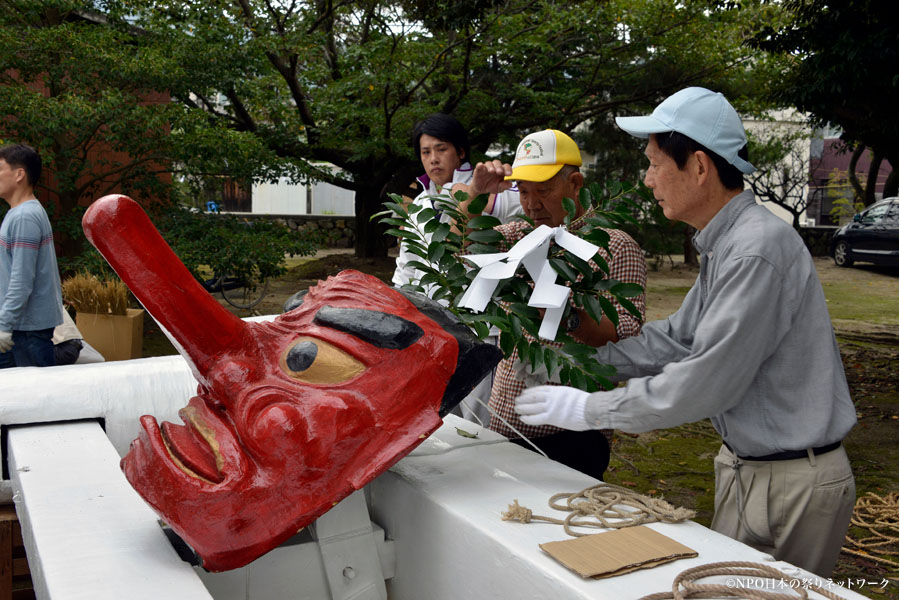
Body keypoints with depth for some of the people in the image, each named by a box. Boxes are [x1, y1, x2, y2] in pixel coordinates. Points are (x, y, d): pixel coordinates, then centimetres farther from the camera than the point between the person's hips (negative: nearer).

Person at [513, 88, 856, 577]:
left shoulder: (758, 249, -25)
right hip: (748, 466, 9)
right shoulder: (723, 244, 7)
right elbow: (677, 339, 12)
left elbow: (707, 380, -27)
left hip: (792, 483, -9)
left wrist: (590, 410, -19)